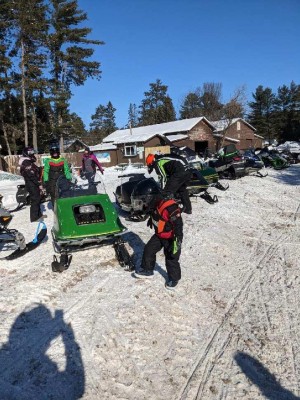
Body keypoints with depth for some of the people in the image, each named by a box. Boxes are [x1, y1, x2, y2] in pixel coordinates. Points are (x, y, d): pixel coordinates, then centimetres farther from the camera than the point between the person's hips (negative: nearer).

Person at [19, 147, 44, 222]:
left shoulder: (29, 162, 15)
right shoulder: (26, 163, -17)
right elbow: (32, 176, -23)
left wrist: (39, 183, 18)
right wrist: (39, 184, -21)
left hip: (34, 184, 10)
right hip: (32, 185, -10)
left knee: (37, 199, 17)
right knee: (35, 200, -5)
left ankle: (39, 214, 28)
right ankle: (34, 218, 2)